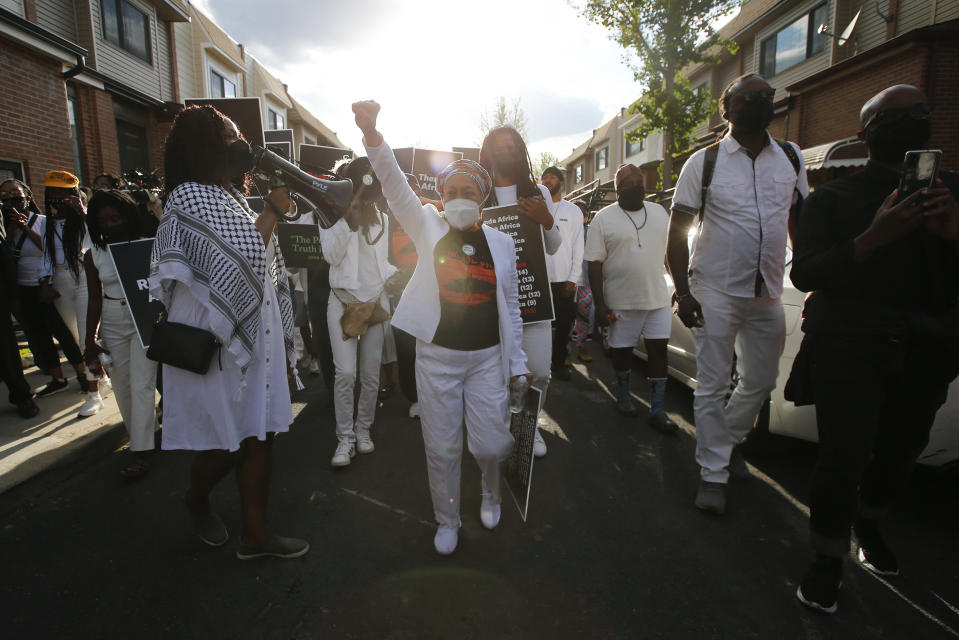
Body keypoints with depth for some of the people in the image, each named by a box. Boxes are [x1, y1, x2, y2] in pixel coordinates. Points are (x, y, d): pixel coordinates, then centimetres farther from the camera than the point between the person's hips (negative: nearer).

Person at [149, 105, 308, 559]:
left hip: (254, 340, 8)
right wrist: (271, 212, -13)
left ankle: (255, 534, 22)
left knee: (259, 436, 9)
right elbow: (241, 261, -24)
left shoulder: (229, 198, 16)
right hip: (217, 345, -8)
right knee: (228, 444, 5)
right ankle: (196, 501, 36)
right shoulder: (191, 197, -12)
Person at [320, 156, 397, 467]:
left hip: (375, 300, 3)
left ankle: (363, 429, 23)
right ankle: (345, 438, 3)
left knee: (371, 374, 6)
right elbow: (332, 255, -13)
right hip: (343, 301, -3)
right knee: (345, 373, -10)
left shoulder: (380, 218, 12)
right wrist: (349, 217, -19)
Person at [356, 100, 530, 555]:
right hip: (437, 355, 0)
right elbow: (395, 186, -14)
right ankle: (447, 521, 33)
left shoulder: (500, 243, 6)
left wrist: (517, 363, 7)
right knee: (442, 448, 8)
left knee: (491, 444, 2)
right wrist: (372, 134, -31)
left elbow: (511, 308, 8)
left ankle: (491, 491, 38)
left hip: (488, 357, 1)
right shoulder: (428, 228, 2)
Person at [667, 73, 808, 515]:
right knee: (713, 387, 1)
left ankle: (728, 442, 38)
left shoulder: (790, 159, 8)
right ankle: (713, 473, 14)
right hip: (715, 292, -4)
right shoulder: (704, 162, -3)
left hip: (768, 293, 5)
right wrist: (683, 291, -13)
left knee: (761, 381, 14)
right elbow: (677, 230, -5)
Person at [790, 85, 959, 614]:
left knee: (899, 452, 12)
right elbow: (804, 274, -11)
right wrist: (875, 238, -24)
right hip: (850, 349, -4)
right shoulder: (834, 198, 1)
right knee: (843, 457, -7)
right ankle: (827, 560, 12)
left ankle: (868, 526, 39)